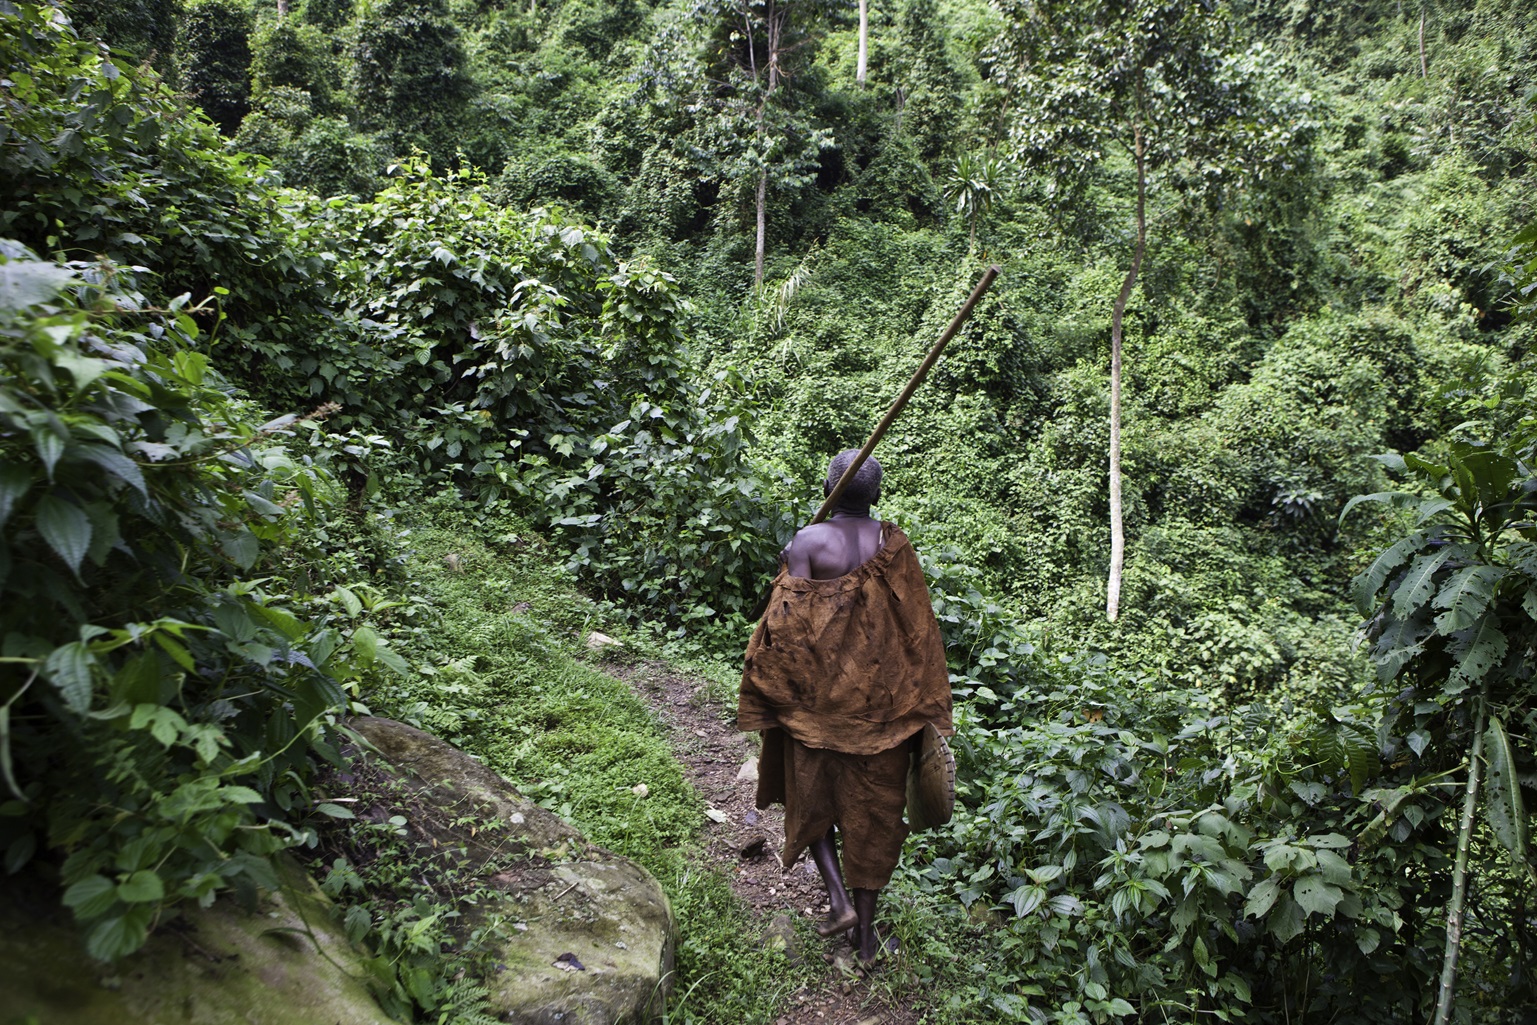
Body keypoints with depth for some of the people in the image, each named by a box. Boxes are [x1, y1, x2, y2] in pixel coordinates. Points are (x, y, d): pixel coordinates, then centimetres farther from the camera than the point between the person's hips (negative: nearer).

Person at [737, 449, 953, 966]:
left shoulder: (808, 542, -14)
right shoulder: (894, 543, -5)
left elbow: (789, 625, -18)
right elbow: (917, 626, 1)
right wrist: (919, 704, 10)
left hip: (818, 694, -2)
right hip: (881, 700, 3)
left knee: (812, 793, 21)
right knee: (871, 806, 13)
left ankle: (839, 897, 11)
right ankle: (866, 931, 23)